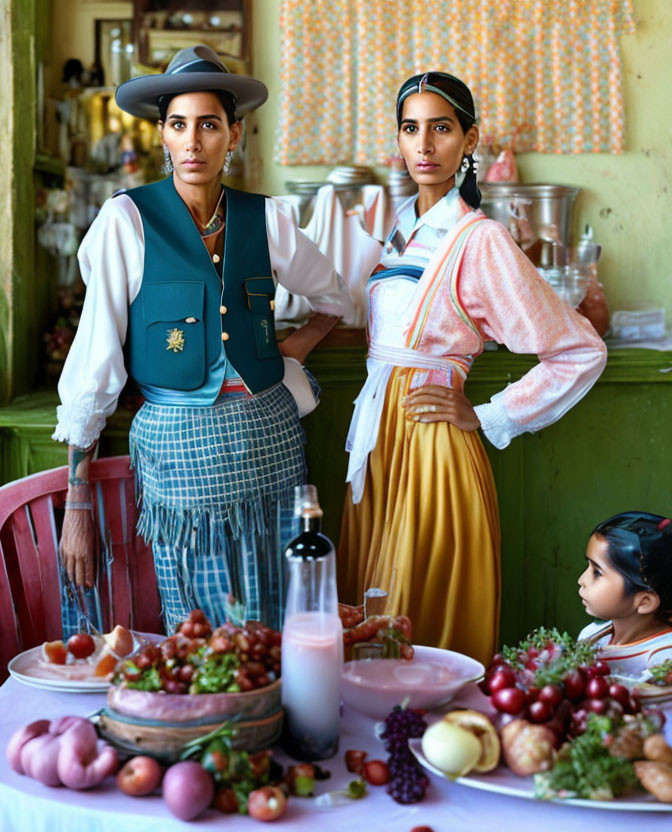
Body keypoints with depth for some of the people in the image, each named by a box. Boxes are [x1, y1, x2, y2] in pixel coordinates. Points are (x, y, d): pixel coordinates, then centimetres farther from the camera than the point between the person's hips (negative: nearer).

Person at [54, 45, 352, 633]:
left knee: (273, 634, 7)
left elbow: (336, 297, 24)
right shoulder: (127, 220, -4)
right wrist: (78, 501, -5)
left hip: (267, 442, 3)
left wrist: (298, 347, 7)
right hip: (178, 447, -3)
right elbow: (96, 360, -4)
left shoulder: (265, 219, 5)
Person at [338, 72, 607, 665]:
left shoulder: (480, 241, -11)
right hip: (379, 441, 7)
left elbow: (582, 352, -11)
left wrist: (485, 419, -8)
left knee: (428, 630, 1)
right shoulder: (402, 226, 11)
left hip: (431, 448, -7)